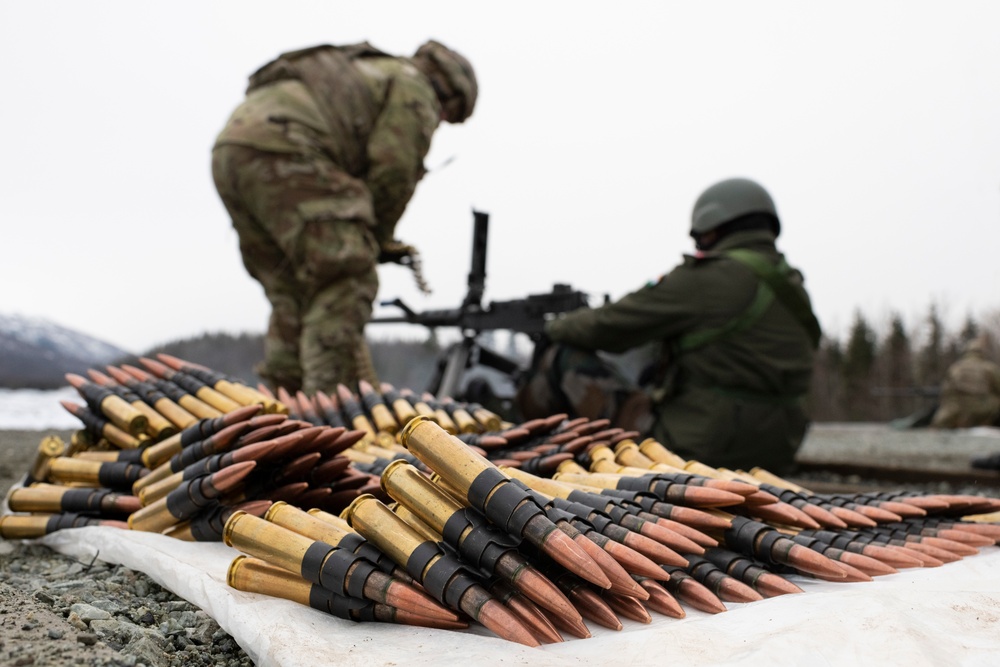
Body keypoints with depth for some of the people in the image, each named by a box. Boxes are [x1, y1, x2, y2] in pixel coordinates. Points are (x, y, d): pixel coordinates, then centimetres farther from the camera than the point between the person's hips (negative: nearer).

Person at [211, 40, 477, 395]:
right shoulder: (413, 88, 10)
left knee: (291, 291, 13)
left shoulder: (364, 73, 36)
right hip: (281, 152, -9)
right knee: (346, 279, -8)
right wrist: (380, 238, 13)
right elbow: (394, 169, -1)